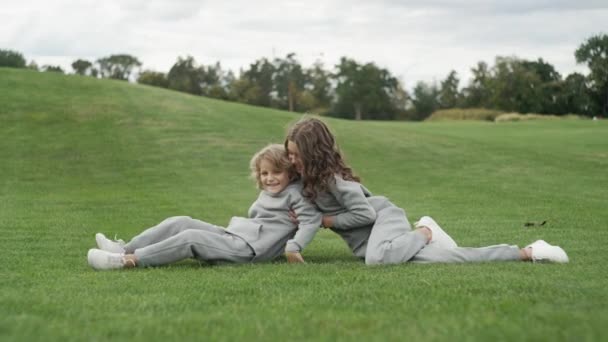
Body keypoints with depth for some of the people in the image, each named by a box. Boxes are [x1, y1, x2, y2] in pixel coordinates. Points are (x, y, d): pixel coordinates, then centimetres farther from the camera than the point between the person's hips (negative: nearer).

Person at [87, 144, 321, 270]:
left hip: (247, 248, -9)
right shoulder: (266, 194, 27)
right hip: (233, 235, 9)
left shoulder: (294, 193, 0)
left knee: (191, 238, -24)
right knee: (181, 223, -3)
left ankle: (128, 260, -30)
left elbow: (313, 218, -14)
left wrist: (294, 246, -25)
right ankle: (125, 249, -10)